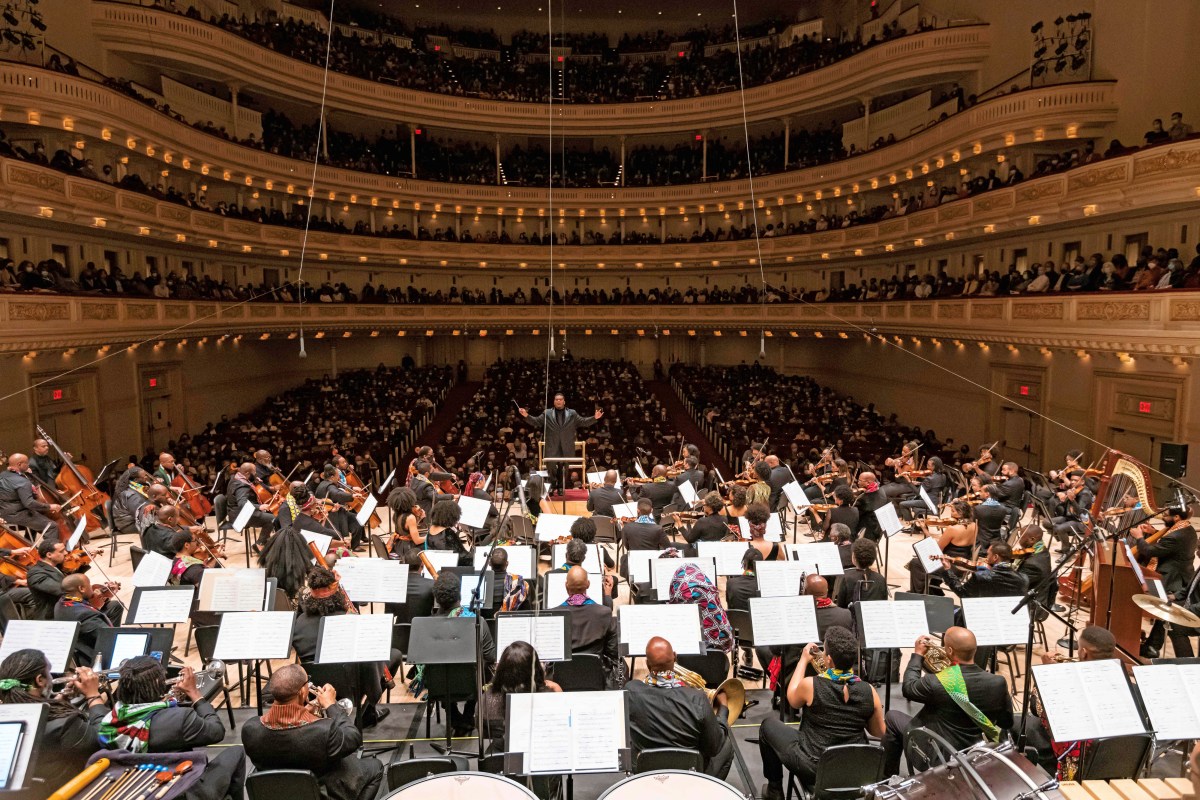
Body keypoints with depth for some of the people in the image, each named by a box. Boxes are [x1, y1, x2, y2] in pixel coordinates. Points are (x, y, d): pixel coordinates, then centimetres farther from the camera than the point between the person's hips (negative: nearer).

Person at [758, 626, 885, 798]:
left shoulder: (810, 685, -22)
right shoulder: (869, 691, -13)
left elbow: (792, 700, 2)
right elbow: (879, 732, 3)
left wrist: (804, 660, 7)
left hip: (813, 768, -4)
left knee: (769, 724, 19)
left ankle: (774, 790, 28)